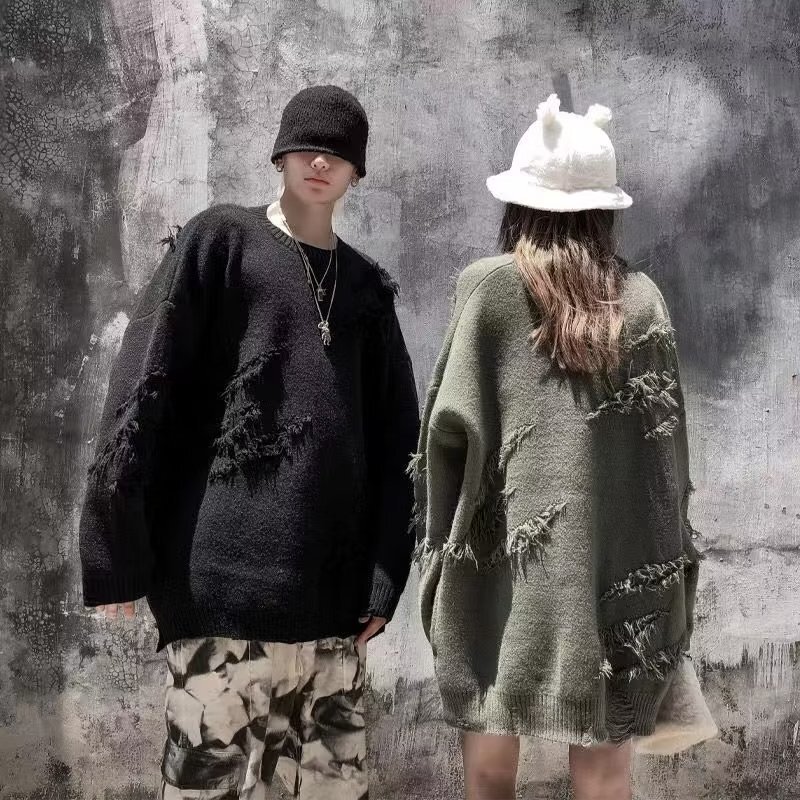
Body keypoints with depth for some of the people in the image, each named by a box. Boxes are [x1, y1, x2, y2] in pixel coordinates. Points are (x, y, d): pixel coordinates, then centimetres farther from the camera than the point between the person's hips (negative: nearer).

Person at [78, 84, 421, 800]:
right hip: (227, 572, -4)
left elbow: (395, 438, 13)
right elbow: (141, 390, -3)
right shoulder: (219, 242, 5)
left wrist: (386, 573, 5)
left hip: (332, 585, 5)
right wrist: (117, 552, -9)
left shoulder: (367, 285, 17)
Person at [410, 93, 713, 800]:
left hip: (513, 547, -2)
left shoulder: (491, 284, -3)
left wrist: (441, 540, 6)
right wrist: (667, 566, 11)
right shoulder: (642, 297, 5)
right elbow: (668, 438, 4)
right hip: (619, 550, 3)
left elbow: (453, 423, -6)